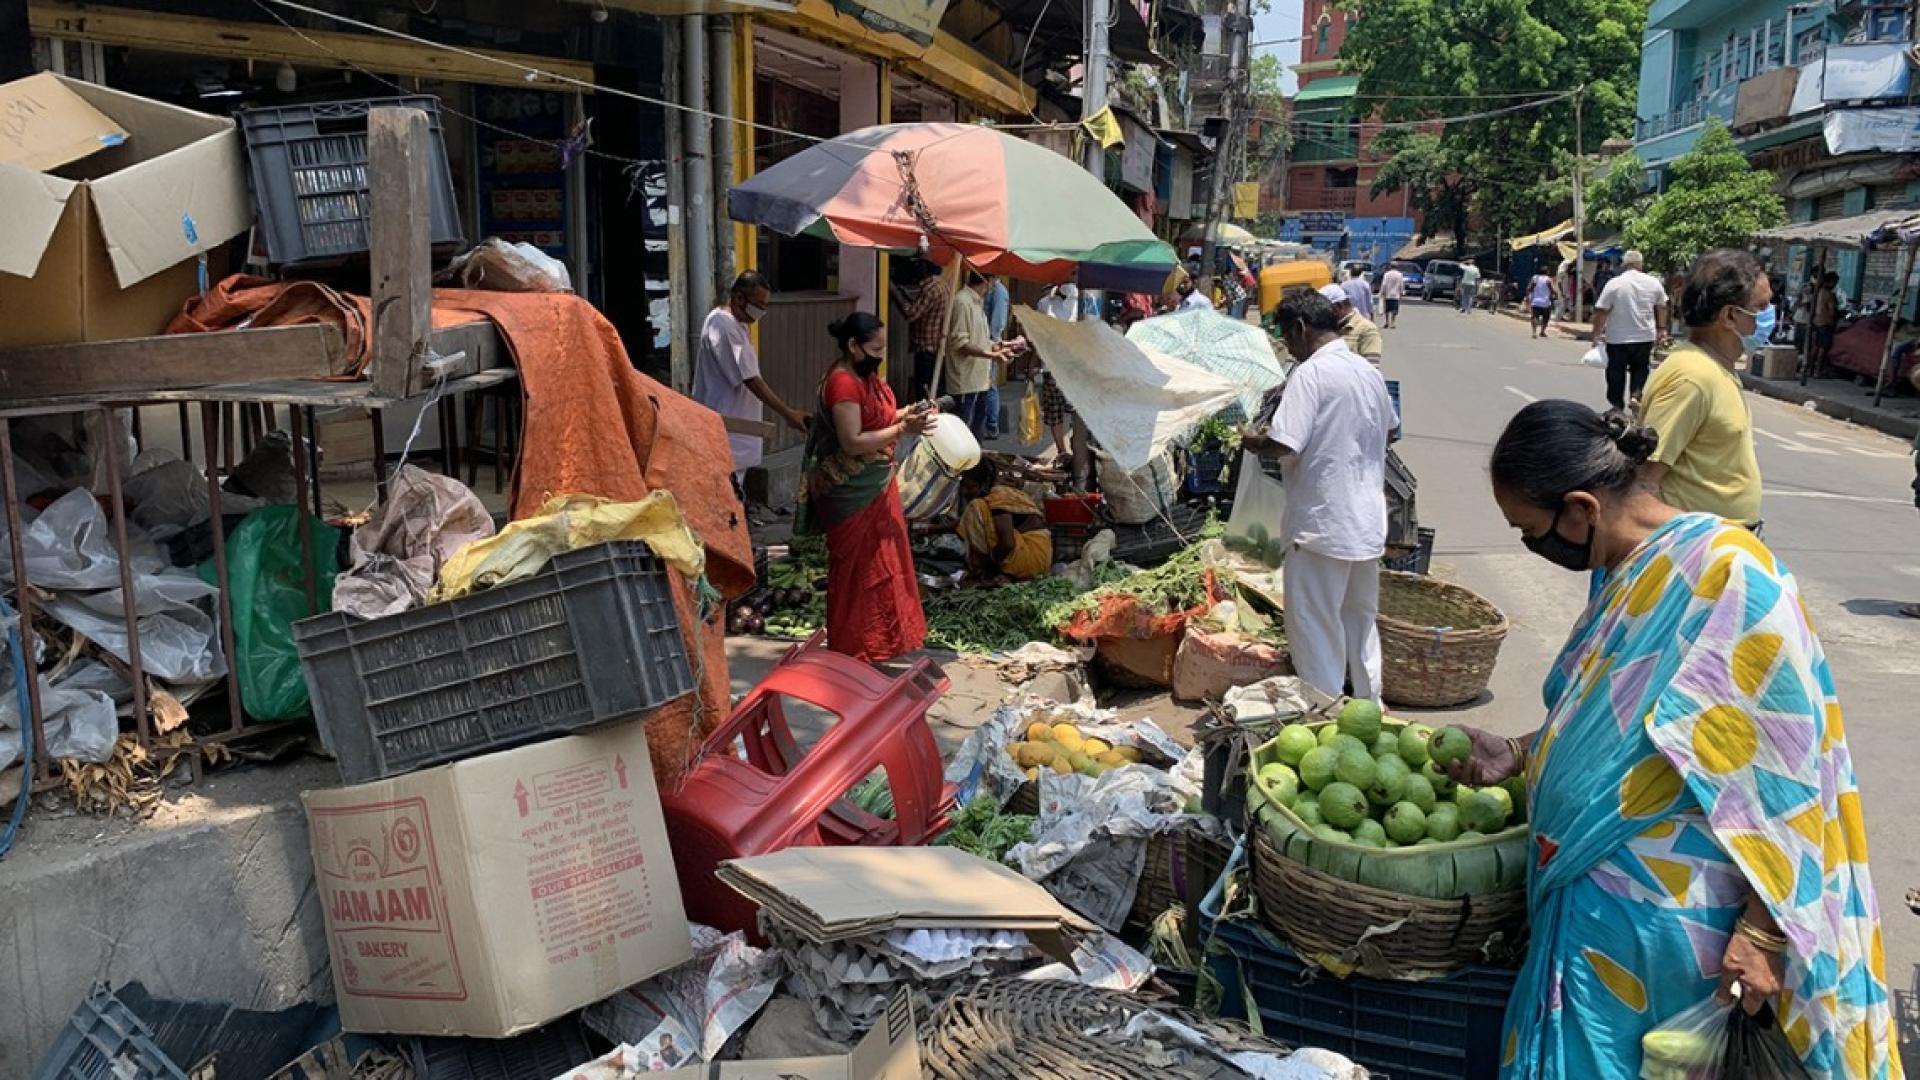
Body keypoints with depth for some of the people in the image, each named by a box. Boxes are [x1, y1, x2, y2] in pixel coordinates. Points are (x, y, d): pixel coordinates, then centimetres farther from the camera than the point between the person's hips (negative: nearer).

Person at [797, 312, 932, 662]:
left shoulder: (865, 375, 7)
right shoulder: (843, 383, -22)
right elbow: (852, 442, -26)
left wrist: (909, 413, 2)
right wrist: (903, 429, -27)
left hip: (875, 483, 10)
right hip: (852, 489, -10)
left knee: (881, 560, 19)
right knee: (856, 567, 2)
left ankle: (880, 638, 33)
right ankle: (852, 649, 16)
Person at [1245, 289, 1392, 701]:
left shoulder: (1310, 373, -16)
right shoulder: (1370, 373, 9)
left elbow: (1284, 446, -23)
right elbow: (1387, 431, 23)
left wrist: (1255, 441, -4)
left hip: (1321, 524, -8)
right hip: (1369, 522, 8)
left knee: (1316, 625, 2)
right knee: (1362, 618, 20)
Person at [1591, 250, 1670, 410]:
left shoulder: (1614, 283, -11)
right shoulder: (1654, 282, 1)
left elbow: (1601, 311, -12)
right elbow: (1662, 307, 12)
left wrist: (1597, 334, -5)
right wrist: (1661, 329, 23)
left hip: (1617, 339, -3)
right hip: (1645, 337, 3)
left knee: (1616, 374, 8)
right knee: (1640, 369, 18)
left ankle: (1617, 406, 14)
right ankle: (1636, 394, -3)